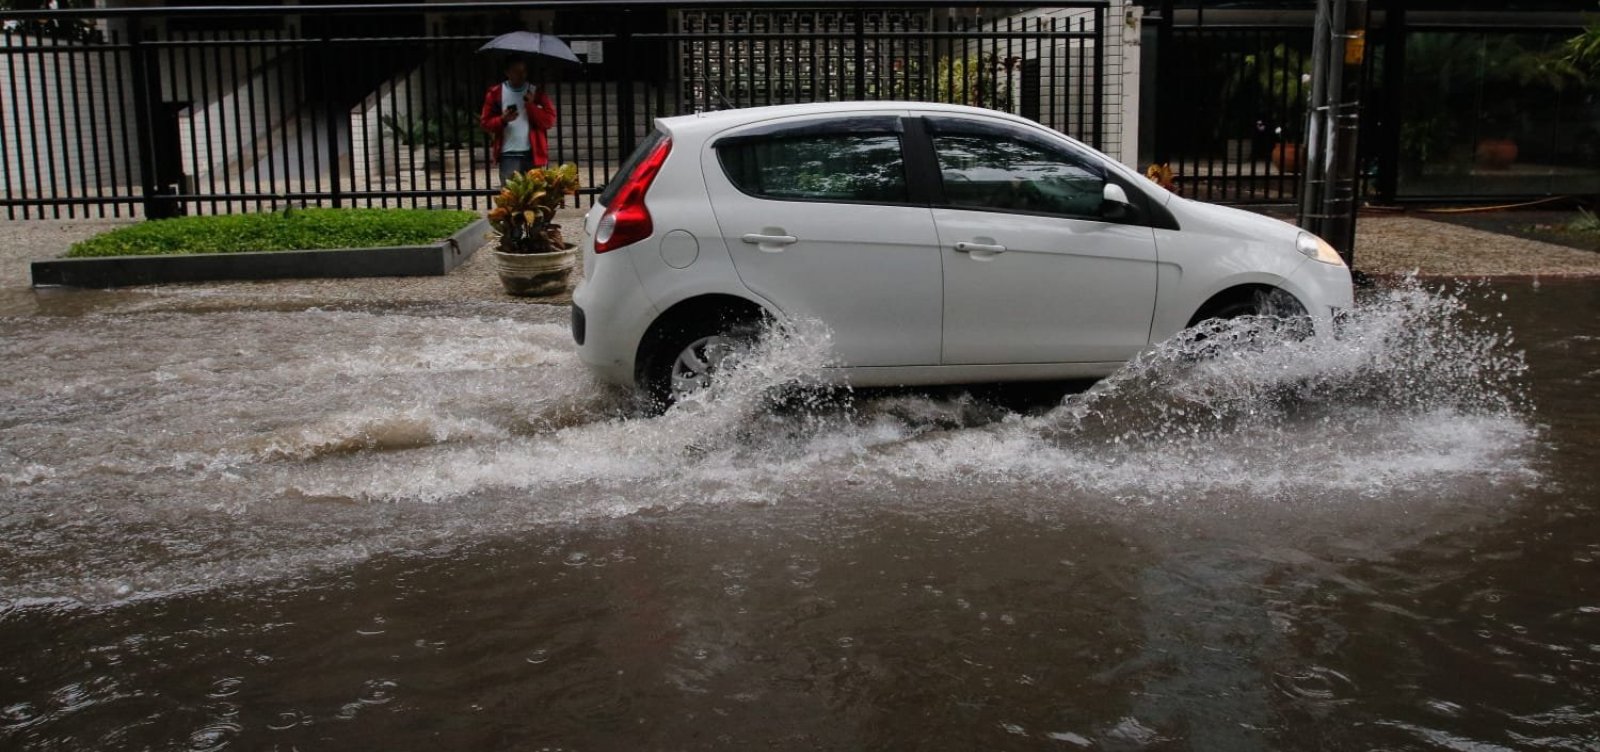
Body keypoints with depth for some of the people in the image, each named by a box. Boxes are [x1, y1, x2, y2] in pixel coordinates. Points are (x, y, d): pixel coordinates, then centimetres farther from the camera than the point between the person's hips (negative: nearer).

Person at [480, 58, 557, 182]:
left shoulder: (537, 91, 7)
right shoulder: (496, 92, 5)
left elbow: (550, 120, 1)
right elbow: (485, 122, 6)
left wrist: (532, 106, -12)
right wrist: (502, 120, -13)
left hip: (533, 153, 1)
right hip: (508, 154, -1)